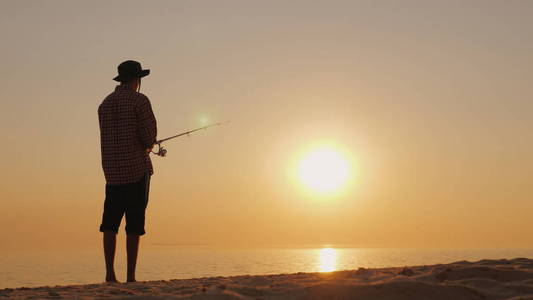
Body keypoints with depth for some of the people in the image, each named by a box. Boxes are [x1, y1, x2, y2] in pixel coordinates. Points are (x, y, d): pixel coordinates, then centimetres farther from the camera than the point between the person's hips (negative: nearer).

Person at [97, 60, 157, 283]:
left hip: (112, 171, 5)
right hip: (137, 169, -5)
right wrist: (147, 146, 11)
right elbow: (149, 133, -13)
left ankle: (110, 273, 1)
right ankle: (131, 276, -3)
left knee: (110, 222, 7)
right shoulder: (139, 100, -6)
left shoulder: (105, 104, 13)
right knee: (134, 225, -2)